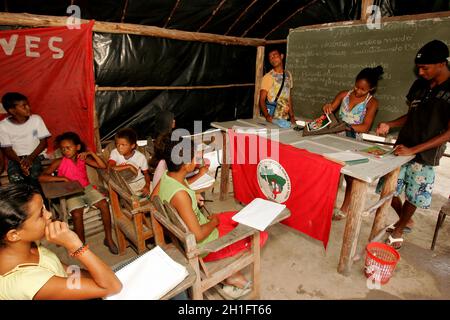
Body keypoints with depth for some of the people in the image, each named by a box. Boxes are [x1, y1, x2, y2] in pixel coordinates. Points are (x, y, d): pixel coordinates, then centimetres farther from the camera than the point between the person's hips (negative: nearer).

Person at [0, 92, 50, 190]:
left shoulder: (36, 119, -4)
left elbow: (43, 142, -3)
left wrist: (30, 158, -15)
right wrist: (20, 162, -22)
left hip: (34, 156, 0)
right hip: (15, 158, 0)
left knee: (35, 177, -29)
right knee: (16, 180, -28)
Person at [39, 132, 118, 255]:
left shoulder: (83, 158, 3)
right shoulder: (59, 162, -5)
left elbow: (103, 166, -3)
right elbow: (41, 177, -12)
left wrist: (91, 153, -11)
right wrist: (62, 178, -20)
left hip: (87, 188, 2)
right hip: (72, 193, -2)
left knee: (104, 204, -23)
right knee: (76, 214, -30)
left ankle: (108, 239, -10)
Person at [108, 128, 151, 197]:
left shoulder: (140, 157, -13)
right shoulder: (115, 153, -13)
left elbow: (146, 173, -3)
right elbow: (110, 168, -29)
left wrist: (147, 186, -20)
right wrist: (129, 166, -30)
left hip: (138, 182, -1)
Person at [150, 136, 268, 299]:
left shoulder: (165, 177, -10)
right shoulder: (180, 195, -35)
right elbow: (198, 236, -31)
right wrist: (214, 222, -10)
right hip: (203, 245, -8)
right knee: (260, 235, -1)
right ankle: (231, 274, 16)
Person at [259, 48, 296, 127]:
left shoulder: (288, 75, 10)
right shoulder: (267, 77, -6)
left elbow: (289, 97, 14)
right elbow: (262, 100, -11)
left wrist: (292, 116, 6)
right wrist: (267, 115, -28)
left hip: (285, 118, 4)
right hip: (272, 119, -4)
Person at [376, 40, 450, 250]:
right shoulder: (420, 85, 4)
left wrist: (413, 149, -22)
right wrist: (389, 125, -3)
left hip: (425, 155, -4)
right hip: (402, 148, 5)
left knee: (413, 197, 9)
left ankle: (398, 231, 33)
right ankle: (406, 221, 36)